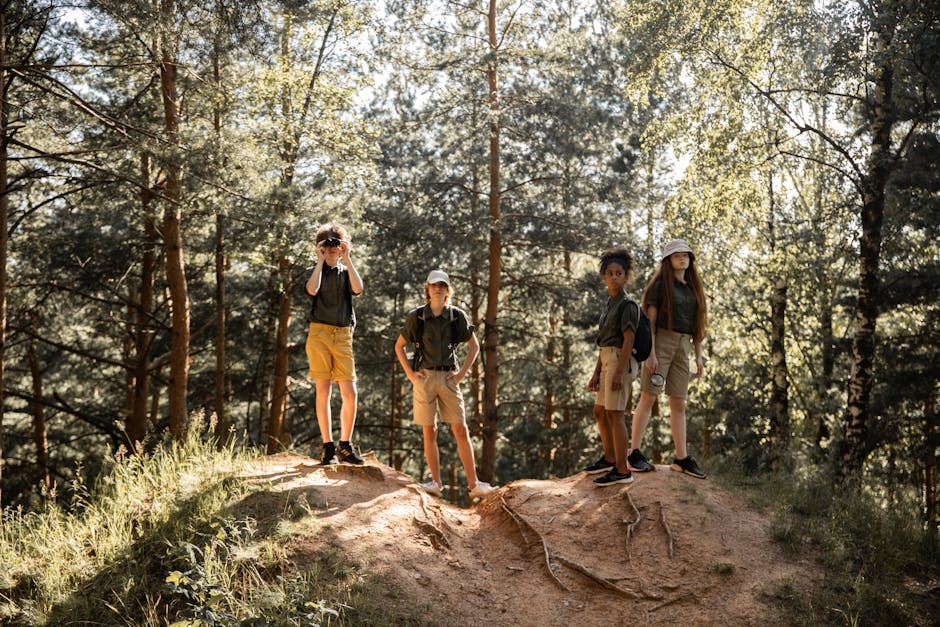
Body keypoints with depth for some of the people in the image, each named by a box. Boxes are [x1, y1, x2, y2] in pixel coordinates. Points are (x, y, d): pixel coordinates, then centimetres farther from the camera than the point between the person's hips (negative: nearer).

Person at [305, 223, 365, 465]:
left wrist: (347, 259, -4)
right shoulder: (314, 271, 10)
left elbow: (358, 288, -7)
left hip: (343, 335, 2)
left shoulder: (346, 272, 16)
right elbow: (312, 289, -14)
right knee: (323, 391, -2)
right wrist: (320, 261, -6)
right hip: (319, 333, -2)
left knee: (350, 393, -4)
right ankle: (328, 448, 3)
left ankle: (345, 446, 8)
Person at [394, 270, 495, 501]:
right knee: (429, 431, 2)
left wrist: (462, 372, 2)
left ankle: (473, 484, -1)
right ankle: (436, 482, 10)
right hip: (424, 378, 0)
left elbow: (474, 346, 13)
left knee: (461, 430, -3)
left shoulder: (457, 316, 2)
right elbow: (399, 346, 11)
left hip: (448, 378, 0)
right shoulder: (416, 317, 0)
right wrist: (409, 373, 1)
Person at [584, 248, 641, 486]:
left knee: (614, 413, -9)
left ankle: (622, 470, -5)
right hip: (607, 360, 9)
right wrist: (596, 373, 15)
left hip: (620, 360, -9)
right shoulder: (608, 304, 16)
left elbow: (629, 339, -16)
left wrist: (619, 372, -22)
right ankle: (609, 458, 34)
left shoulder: (627, 304, -9)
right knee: (600, 412, 17)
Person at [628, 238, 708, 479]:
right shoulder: (661, 284, -1)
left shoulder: (693, 288, 16)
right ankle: (635, 453, -7)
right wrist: (650, 352, -16)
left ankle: (682, 459, 7)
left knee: (679, 404, 5)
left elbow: (696, 324, 17)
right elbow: (650, 319, -7)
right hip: (660, 341, -6)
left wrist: (699, 357, 11)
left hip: (682, 346, 6)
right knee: (648, 397, -8)